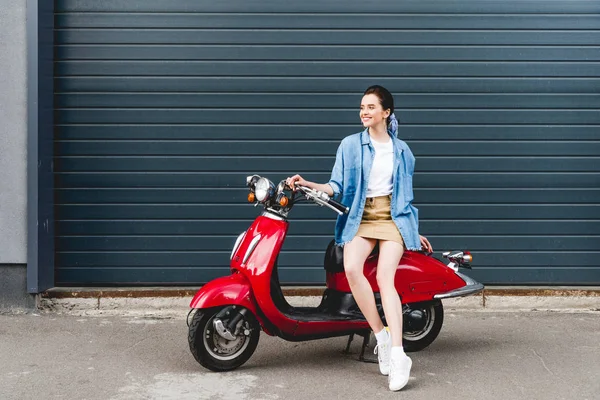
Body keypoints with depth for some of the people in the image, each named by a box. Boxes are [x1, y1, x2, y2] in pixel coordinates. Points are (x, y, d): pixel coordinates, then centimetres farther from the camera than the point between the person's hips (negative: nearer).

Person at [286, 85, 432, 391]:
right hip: (359, 217, 0)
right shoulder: (350, 145, 8)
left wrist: (414, 231, 19)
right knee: (351, 268, -30)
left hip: (393, 217, 0)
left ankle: (398, 356, -27)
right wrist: (308, 185, -17)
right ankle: (382, 338, -18)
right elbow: (337, 185, 0)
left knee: (384, 277, -23)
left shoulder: (402, 150, 14)